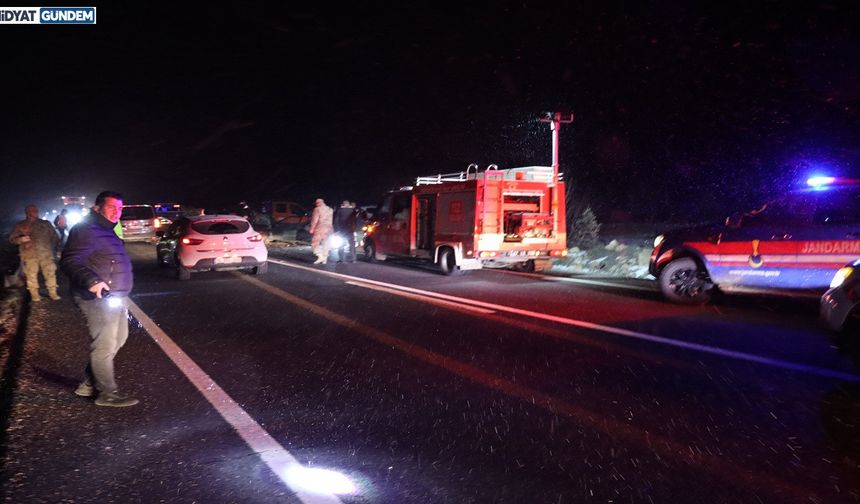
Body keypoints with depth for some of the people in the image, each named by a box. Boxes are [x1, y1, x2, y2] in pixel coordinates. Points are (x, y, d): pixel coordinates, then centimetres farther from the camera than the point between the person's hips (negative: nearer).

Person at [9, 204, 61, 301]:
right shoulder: (20, 225, 7)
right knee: (31, 275, 1)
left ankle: (53, 293, 9)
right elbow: (12, 238, 7)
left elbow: (55, 237, 16)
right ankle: (34, 295, 10)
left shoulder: (45, 223, 10)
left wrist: (53, 248, 8)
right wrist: (21, 239, -14)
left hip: (46, 253, 1)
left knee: (50, 274, 1)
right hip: (29, 255, -1)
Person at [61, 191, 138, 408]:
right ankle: (108, 393, 7)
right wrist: (91, 280, -38)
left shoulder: (107, 231, 18)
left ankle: (89, 383, 29)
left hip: (116, 298, 11)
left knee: (118, 339, 18)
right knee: (105, 346, -3)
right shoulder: (86, 230, -14)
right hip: (99, 299, -11)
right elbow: (70, 260, -23)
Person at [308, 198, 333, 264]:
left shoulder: (317, 209, -6)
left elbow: (315, 220, -11)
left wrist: (312, 229, -9)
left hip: (319, 228, -7)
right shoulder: (330, 209, 14)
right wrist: (331, 229, 16)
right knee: (325, 243, 9)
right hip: (328, 228, 7)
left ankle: (320, 256, -17)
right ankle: (325, 259, 6)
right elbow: (331, 220, 13)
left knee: (315, 243, -3)